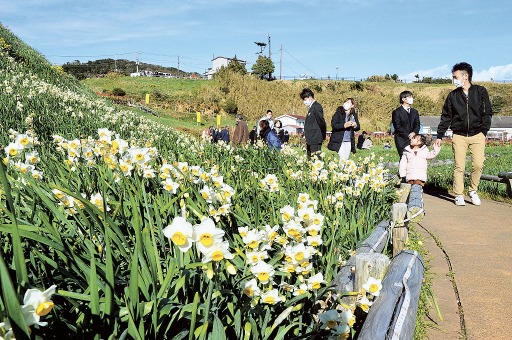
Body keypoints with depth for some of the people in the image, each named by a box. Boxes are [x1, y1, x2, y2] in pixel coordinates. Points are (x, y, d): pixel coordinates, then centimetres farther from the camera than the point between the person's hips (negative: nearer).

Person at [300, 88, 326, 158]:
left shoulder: (316, 106, -11)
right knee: (310, 158, 10)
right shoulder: (311, 108, 18)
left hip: (315, 140, -10)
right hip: (311, 140, 10)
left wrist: (322, 136, -8)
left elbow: (321, 122, -14)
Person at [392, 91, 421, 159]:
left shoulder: (415, 112, 18)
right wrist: (408, 135, -14)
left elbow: (417, 125, 13)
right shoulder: (396, 112, -1)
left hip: (413, 139, 5)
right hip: (402, 140, -5)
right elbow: (398, 127, -8)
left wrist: (414, 132, -9)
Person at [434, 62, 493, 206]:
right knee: (459, 166, -2)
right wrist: (439, 136, 6)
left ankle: (473, 191, 12)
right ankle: (459, 195, 7)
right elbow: (446, 117, 11)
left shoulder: (480, 91, 5)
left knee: (478, 165, -9)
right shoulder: (452, 95, 9)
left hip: (477, 135, -1)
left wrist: (483, 131, -3)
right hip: (459, 136, 1)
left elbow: (487, 113, 6)